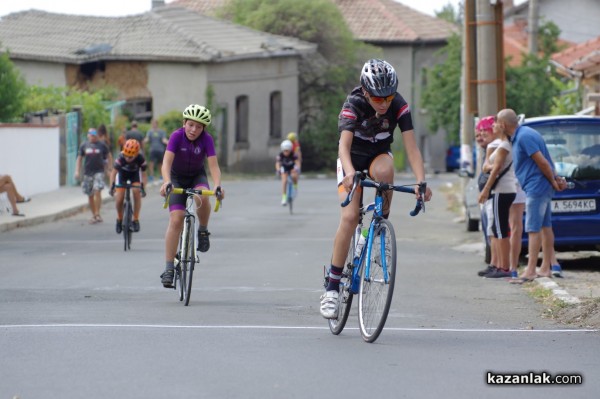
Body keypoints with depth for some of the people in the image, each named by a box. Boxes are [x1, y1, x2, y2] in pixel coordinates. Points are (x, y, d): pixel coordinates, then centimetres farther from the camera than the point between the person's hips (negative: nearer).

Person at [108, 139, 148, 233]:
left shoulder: (140, 159, -33)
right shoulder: (121, 158, -36)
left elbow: (143, 174, -24)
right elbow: (113, 172, -32)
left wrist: (142, 186, -39)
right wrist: (112, 186, -44)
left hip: (135, 173, 1)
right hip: (122, 173, -1)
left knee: (137, 192, -23)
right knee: (119, 198, -13)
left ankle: (136, 220, -10)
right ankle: (119, 219, 13)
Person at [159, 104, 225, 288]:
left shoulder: (206, 139, -20)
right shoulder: (177, 136, -23)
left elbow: (213, 165, -27)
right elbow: (166, 162, -33)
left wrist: (217, 185, -46)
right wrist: (166, 182, -50)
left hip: (197, 176, 1)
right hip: (177, 178, -1)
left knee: (202, 198, -35)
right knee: (176, 220, -15)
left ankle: (203, 231, -7)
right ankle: (169, 268, -12)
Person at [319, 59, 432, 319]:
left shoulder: (399, 106, -21)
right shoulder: (353, 105, -27)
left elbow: (411, 146, -27)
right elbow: (344, 144, -41)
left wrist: (421, 181, -42)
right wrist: (349, 173, -61)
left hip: (379, 155, 2)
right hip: (353, 159, -2)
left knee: (384, 170, -37)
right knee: (350, 217, -20)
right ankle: (332, 287, -14)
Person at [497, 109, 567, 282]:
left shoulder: (524, 137, -19)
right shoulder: (520, 135, 13)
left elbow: (542, 162, -20)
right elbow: (544, 162, 16)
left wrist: (553, 182, -10)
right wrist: (556, 179, 12)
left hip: (536, 188, -11)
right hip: (542, 188, 11)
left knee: (533, 229, -10)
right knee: (545, 227, 12)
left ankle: (530, 271, -11)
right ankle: (545, 268, 17)